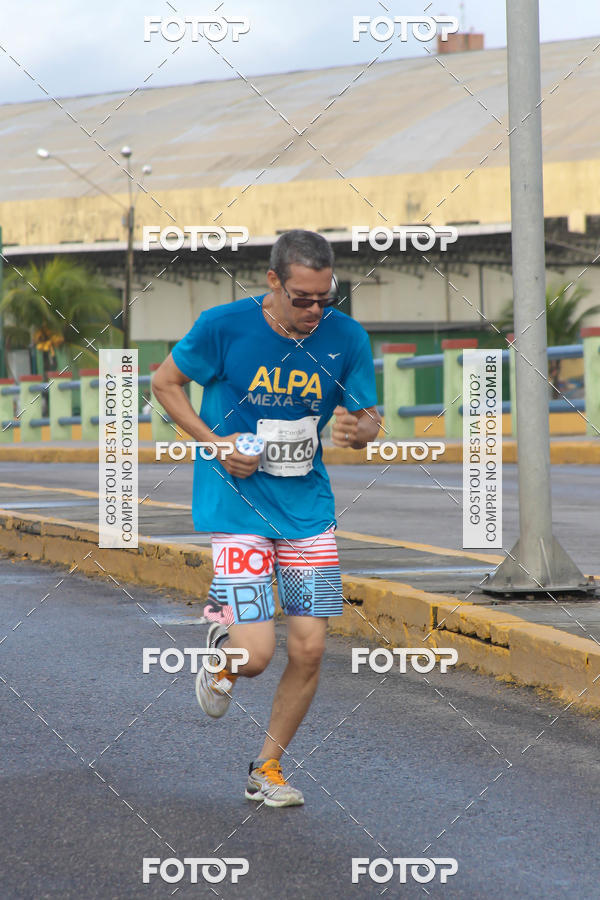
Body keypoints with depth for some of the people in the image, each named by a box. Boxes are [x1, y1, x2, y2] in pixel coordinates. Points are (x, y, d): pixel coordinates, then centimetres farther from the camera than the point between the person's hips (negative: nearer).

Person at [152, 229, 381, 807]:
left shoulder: (346, 338, -4)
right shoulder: (224, 327, -12)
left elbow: (369, 421, 7)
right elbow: (164, 381, 3)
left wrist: (356, 430, -19)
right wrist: (215, 444, -10)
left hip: (309, 508, 3)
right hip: (237, 506, -3)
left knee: (308, 649, -1)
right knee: (256, 655, -14)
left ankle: (267, 769, 21)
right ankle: (222, 639, 25)